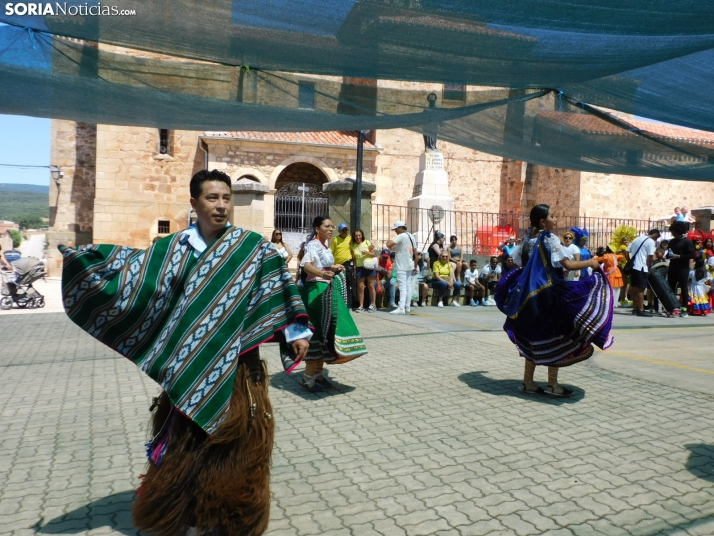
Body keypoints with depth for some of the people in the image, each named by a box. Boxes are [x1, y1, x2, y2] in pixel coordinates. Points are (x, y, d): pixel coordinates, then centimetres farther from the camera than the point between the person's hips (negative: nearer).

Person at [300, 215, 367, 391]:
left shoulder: (325, 245, 13)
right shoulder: (313, 245, -14)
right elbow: (307, 265, -33)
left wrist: (334, 268, 39)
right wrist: (322, 274, -50)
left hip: (328, 291, 9)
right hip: (316, 290, -9)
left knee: (326, 332, 10)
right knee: (317, 332, -9)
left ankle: (318, 373, 18)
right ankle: (308, 378, -1)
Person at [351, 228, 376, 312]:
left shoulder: (367, 243, -1)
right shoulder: (353, 246, 7)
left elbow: (373, 254, 2)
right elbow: (354, 259, 10)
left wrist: (367, 252, -17)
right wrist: (354, 270, 6)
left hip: (369, 266, -2)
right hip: (359, 267, 2)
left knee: (371, 286, 1)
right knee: (360, 287, 0)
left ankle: (373, 305, 6)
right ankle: (361, 306, 5)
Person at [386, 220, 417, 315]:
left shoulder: (401, 236, -12)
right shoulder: (411, 237, 14)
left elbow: (389, 244, -25)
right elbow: (415, 253, 15)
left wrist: (388, 241, -2)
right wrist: (415, 266, 19)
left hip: (401, 266, -8)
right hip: (410, 266, 8)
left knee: (402, 286, -13)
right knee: (408, 286, 9)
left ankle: (401, 308, -18)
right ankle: (407, 307, 13)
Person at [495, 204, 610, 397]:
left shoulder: (528, 239, 10)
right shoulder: (550, 239, -11)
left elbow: (521, 265, 14)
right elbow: (568, 265, -17)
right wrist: (590, 263, -3)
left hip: (530, 293, 7)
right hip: (548, 293, -7)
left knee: (534, 338, 13)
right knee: (553, 337, 3)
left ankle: (528, 381, 17)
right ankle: (552, 384, 8)